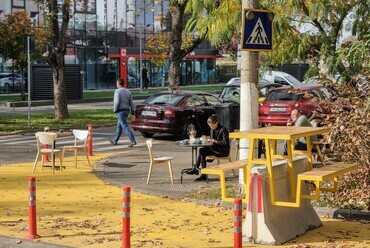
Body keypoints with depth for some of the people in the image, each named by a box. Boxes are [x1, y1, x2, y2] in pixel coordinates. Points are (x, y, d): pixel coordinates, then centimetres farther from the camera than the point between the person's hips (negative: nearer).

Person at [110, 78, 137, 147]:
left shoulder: (117, 91, -12)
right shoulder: (128, 91, 9)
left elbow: (117, 102, -20)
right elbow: (131, 103, 7)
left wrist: (115, 110, -7)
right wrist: (132, 111, 9)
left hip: (120, 111, -8)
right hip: (126, 110, 8)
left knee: (125, 126, -11)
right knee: (119, 126, 19)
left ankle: (133, 141, -20)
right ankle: (115, 141, 29)